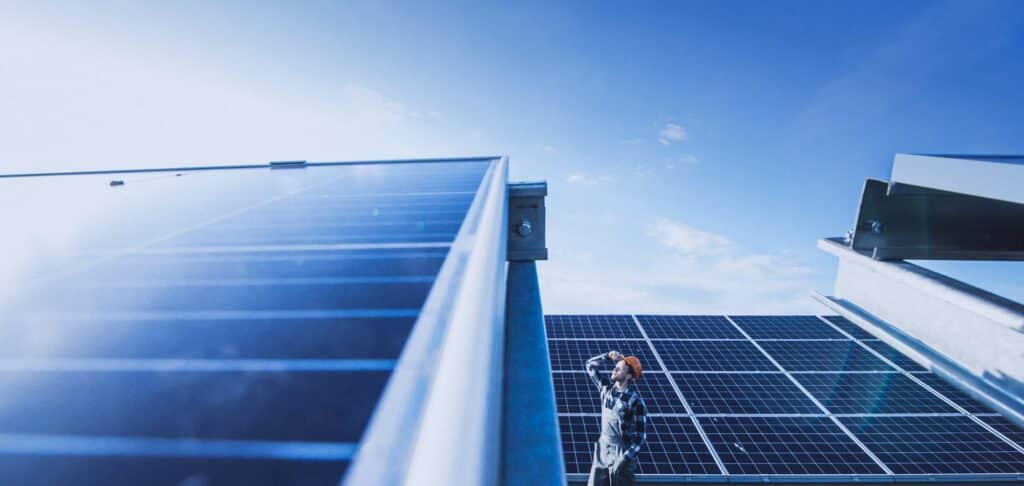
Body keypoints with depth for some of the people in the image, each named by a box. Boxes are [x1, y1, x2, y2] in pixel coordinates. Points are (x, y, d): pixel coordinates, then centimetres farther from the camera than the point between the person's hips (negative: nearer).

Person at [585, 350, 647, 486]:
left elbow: (641, 437, -14)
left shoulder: (635, 401, -16)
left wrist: (625, 459, -20)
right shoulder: (607, 388, 0)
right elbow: (590, 365, 8)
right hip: (602, 450, 6)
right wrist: (607, 356, -6)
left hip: (622, 454, -5)